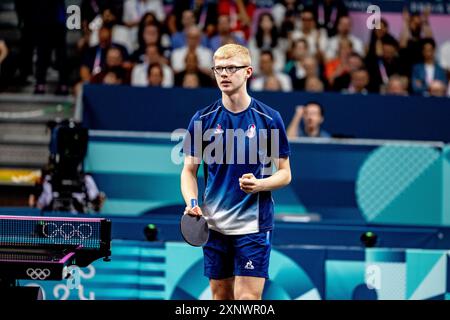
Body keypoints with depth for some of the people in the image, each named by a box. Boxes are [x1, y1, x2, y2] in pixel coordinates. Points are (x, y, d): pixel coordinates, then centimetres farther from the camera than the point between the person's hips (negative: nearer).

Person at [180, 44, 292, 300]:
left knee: (248, 298, -10)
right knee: (221, 295, 9)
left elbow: (284, 173, 2)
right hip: (214, 225, 3)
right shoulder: (202, 119, 4)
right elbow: (189, 170, 9)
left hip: (254, 224, -3)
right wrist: (192, 202, -10)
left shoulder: (270, 118, -1)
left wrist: (258, 184, -17)